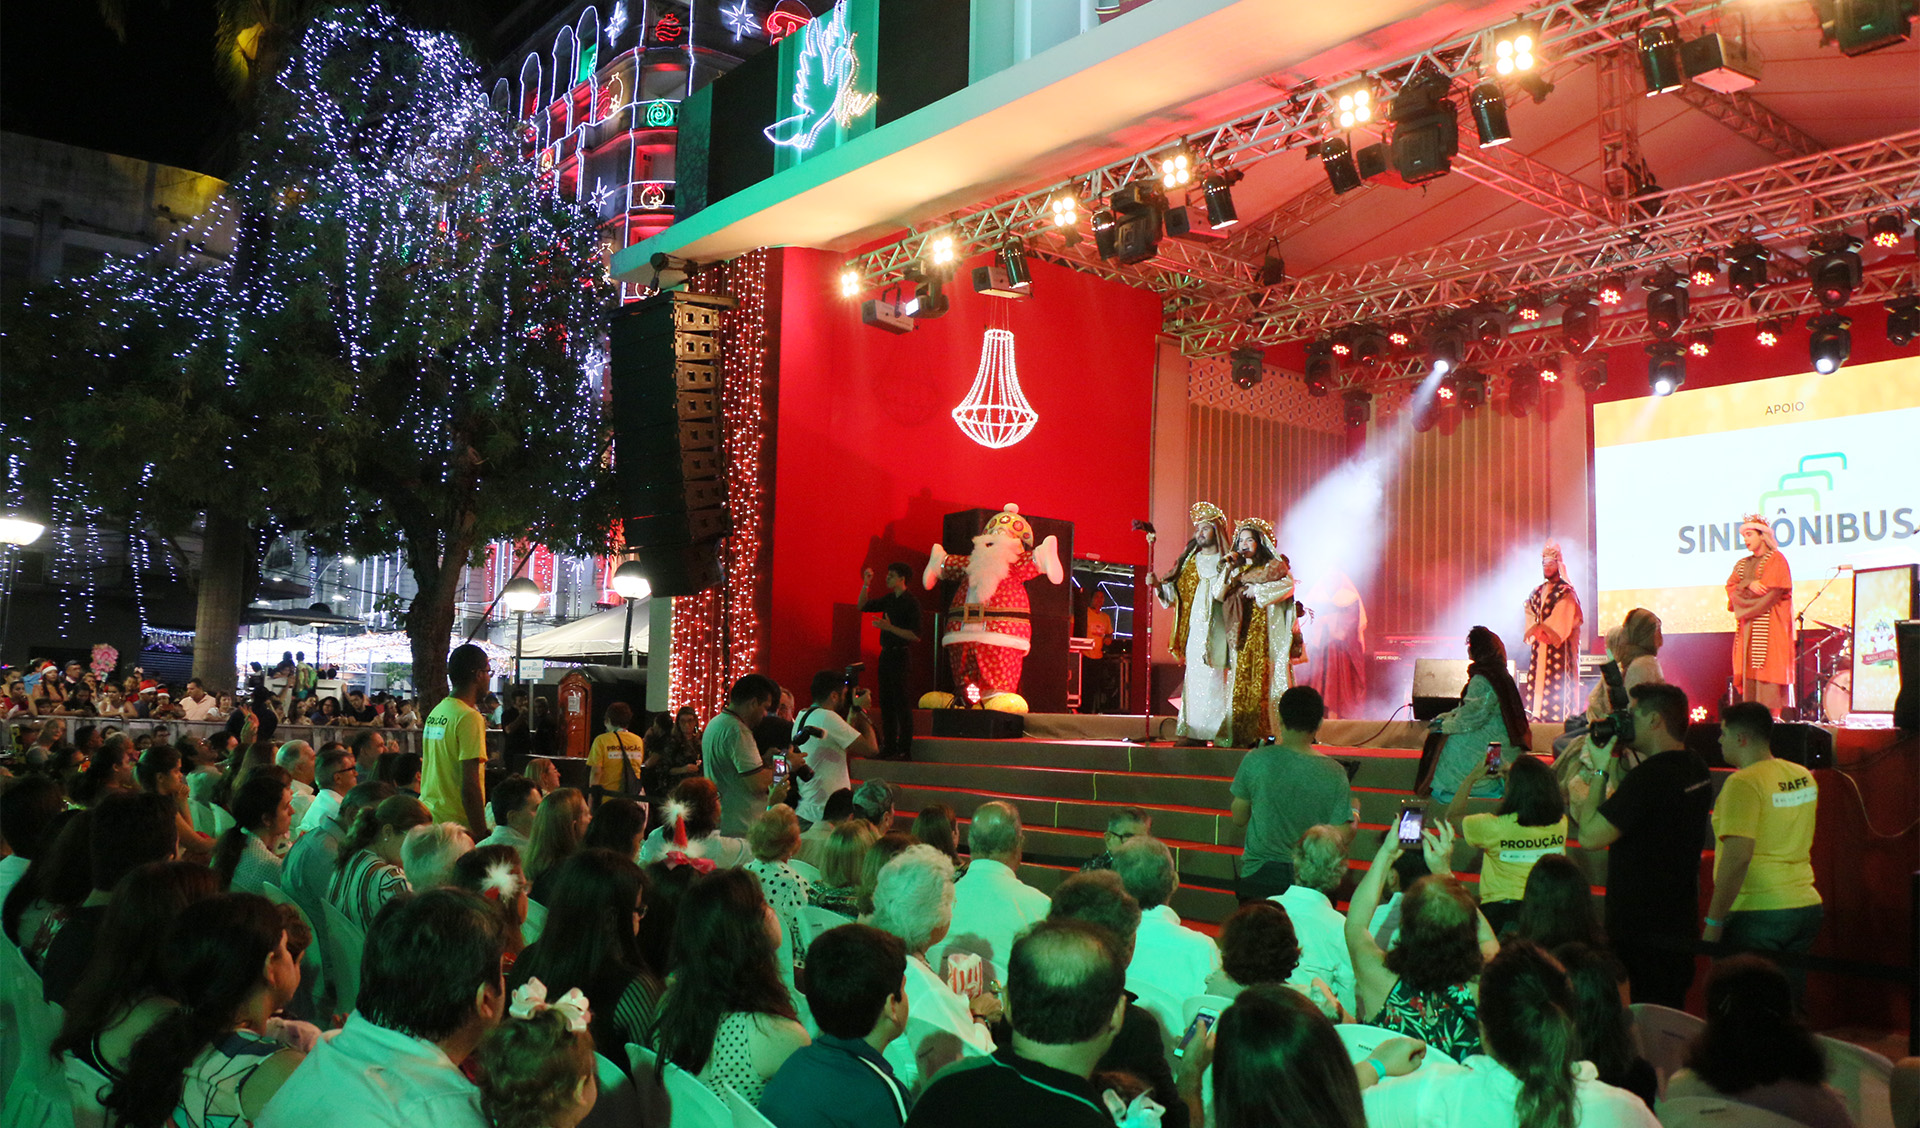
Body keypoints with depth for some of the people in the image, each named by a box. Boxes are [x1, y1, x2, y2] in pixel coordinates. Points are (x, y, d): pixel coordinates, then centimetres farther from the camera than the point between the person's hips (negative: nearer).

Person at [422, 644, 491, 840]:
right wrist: (482, 836, -17)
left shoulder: (435, 712, 12)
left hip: (428, 821, 9)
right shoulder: (470, 718, -15)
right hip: (456, 824, -9)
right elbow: (470, 785, -20)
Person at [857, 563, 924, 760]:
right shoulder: (888, 600, 12)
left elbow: (915, 636, -16)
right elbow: (862, 606, 20)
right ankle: (889, 747, 19)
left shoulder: (912, 603, -11)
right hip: (886, 654, 8)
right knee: (886, 703, 11)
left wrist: (889, 627, -21)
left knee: (902, 703, -5)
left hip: (901, 655, -8)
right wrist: (865, 584, 9)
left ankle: (904, 750, -1)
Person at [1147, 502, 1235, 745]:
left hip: (1217, 627, -3)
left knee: (1214, 676, -7)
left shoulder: (1227, 562, 6)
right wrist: (1157, 584, -3)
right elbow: (1173, 593, 13)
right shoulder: (1189, 561, 16)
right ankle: (1194, 732, -1)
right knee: (1195, 675, -1)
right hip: (1194, 627, 3)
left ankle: (1217, 730, -4)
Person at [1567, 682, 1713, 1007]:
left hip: (1642, 929, -9)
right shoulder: (1696, 768, 8)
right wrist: (1614, 763, 11)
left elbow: (1591, 837, -22)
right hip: (1680, 919, 9)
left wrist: (1599, 771, -13)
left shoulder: (1651, 775, -22)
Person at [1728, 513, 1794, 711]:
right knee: (1749, 670, 1)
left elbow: (1770, 590, -11)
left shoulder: (1776, 559, 0)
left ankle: (1770, 715, -13)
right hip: (1747, 627, 6)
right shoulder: (1742, 564, 20)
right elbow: (1731, 586, 7)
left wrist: (1742, 591, 0)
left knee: (1766, 666, -12)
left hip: (1769, 625, -6)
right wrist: (1749, 584, -12)